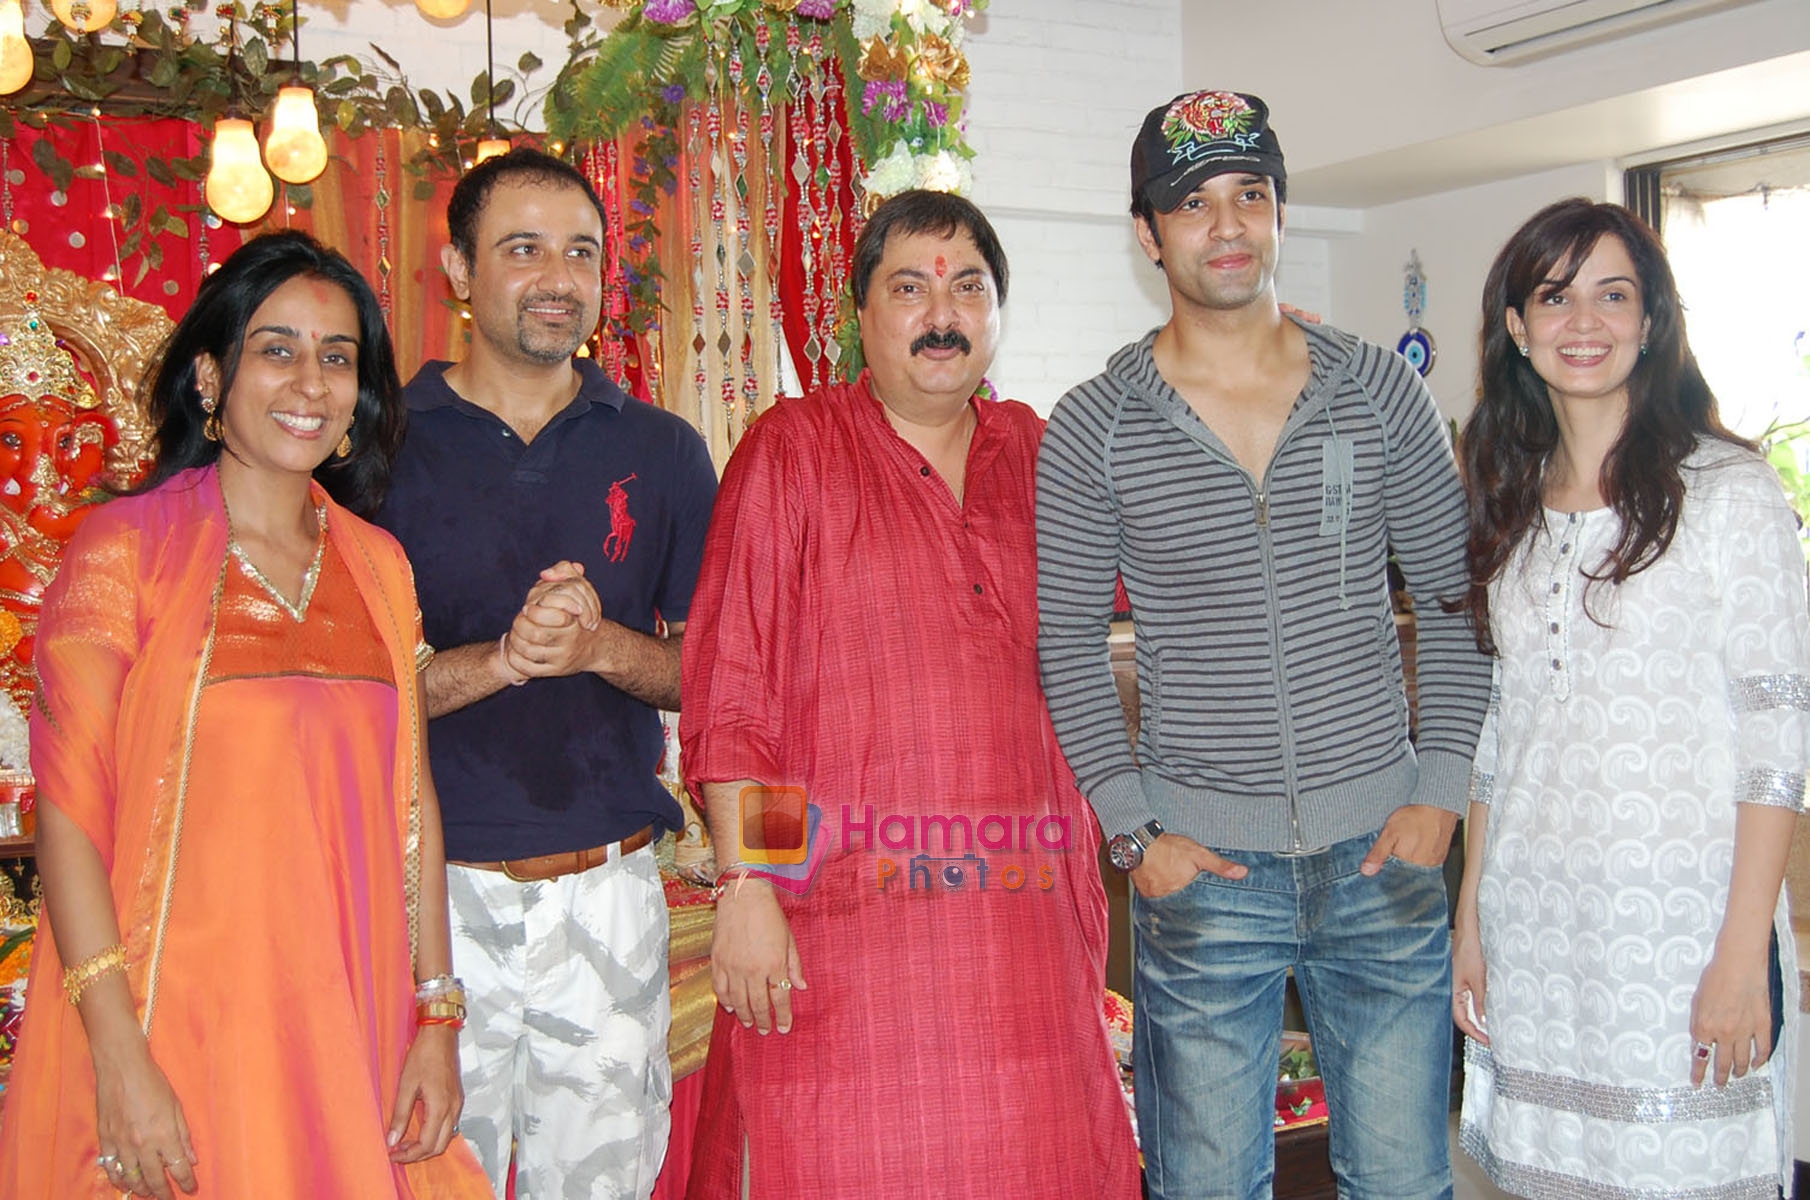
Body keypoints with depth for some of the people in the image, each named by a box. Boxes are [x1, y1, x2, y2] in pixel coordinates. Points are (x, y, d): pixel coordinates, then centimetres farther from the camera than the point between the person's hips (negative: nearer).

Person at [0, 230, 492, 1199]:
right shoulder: (126, 548, -6)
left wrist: (437, 1017, 4)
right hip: (174, 1025, -4)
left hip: (346, 1025, 4)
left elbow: (410, 801, 8)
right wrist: (119, 1058, -16)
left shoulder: (377, 567, 7)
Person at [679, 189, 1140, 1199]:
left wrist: (1082, 875, 14)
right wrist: (745, 886, -13)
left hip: (1024, 906, 5)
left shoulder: (1032, 453, 12)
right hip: (845, 911, -4)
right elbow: (727, 692, -7)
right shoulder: (792, 451, -2)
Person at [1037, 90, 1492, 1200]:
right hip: (1203, 861, -1)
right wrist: (1134, 832, -6)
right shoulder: (1093, 429, -3)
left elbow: (1458, 600, 7)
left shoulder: (1380, 392, 3)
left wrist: (1442, 791, -1)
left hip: (1384, 851, 2)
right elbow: (1067, 643, 0)